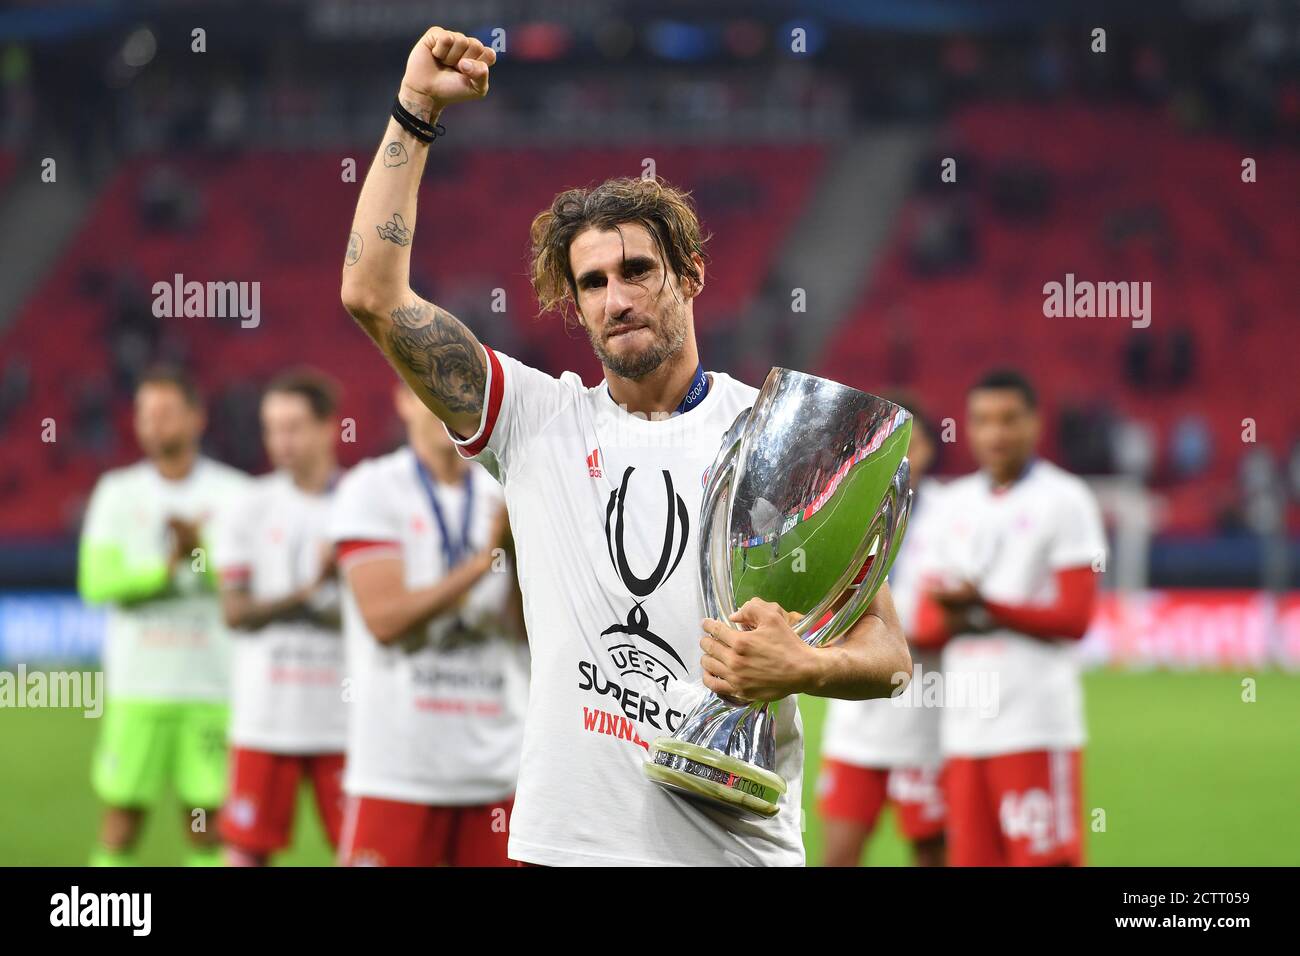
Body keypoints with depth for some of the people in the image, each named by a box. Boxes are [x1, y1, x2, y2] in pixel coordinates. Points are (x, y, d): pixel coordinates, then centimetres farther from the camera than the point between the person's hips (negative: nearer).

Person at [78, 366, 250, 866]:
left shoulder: (233, 493, 4)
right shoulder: (118, 492, 6)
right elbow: (96, 582, -4)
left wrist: (201, 548, -21)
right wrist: (168, 570, -13)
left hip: (212, 687, 0)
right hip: (135, 683, 0)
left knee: (208, 822, 2)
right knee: (121, 818, -1)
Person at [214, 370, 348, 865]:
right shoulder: (250, 510, 4)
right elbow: (236, 612, -3)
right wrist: (308, 592, -17)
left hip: (344, 718, 0)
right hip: (264, 716, 0)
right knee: (246, 848, 1)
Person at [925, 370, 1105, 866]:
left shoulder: (1064, 500, -2)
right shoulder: (956, 502, 16)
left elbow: (1074, 619, -8)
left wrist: (986, 607, -16)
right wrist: (951, 616, -5)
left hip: (1036, 727, -6)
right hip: (964, 727, 6)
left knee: (1044, 858, -8)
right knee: (973, 859, 3)